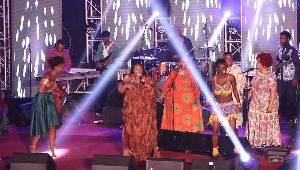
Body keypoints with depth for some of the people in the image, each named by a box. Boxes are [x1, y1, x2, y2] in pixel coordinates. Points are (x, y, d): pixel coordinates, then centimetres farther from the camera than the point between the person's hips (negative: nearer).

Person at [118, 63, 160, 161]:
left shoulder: (148, 79, 8)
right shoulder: (128, 79, 9)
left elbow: (155, 92, -1)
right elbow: (120, 90, 4)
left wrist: (147, 84, -14)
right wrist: (125, 85, -16)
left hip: (145, 110, 0)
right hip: (131, 109, 0)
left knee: (144, 129, -5)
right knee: (130, 128, -7)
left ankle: (145, 151, 4)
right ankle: (128, 149, 2)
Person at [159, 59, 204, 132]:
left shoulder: (190, 74, 6)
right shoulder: (173, 73, 8)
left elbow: (195, 86, 0)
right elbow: (167, 85, 6)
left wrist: (197, 98, -13)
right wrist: (162, 96, -3)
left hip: (188, 100, -1)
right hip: (175, 100, 1)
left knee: (188, 120, -5)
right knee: (175, 120, -2)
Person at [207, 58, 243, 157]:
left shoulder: (231, 77, -4)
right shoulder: (214, 79, 0)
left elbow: (235, 91, 5)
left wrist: (239, 104, 5)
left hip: (230, 105, -1)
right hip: (218, 106, 1)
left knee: (233, 129, -6)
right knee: (215, 130, -2)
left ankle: (237, 148, 13)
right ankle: (214, 150, 12)